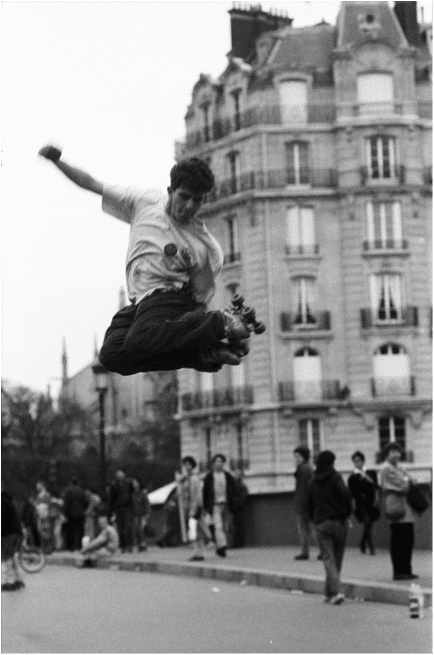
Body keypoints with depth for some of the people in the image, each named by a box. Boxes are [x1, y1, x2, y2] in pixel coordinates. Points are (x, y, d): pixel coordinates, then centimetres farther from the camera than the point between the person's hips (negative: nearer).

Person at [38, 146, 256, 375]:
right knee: (111, 356, -21)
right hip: (139, 303, 6)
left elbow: (201, 299, 2)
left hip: (170, 297, -6)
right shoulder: (144, 204, 5)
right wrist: (57, 161, 0)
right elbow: (92, 184, 10)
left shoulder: (207, 247, -5)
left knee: (139, 342, -37)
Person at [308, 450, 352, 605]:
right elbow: (345, 493, -18)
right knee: (337, 559, 11)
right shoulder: (335, 477, -3)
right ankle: (330, 592, 16)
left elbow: (310, 505, 13)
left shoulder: (313, 482, 10)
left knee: (328, 559, -2)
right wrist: (347, 512, -5)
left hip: (321, 523, 2)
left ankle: (336, 591, -18)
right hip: (338, 521, -2)